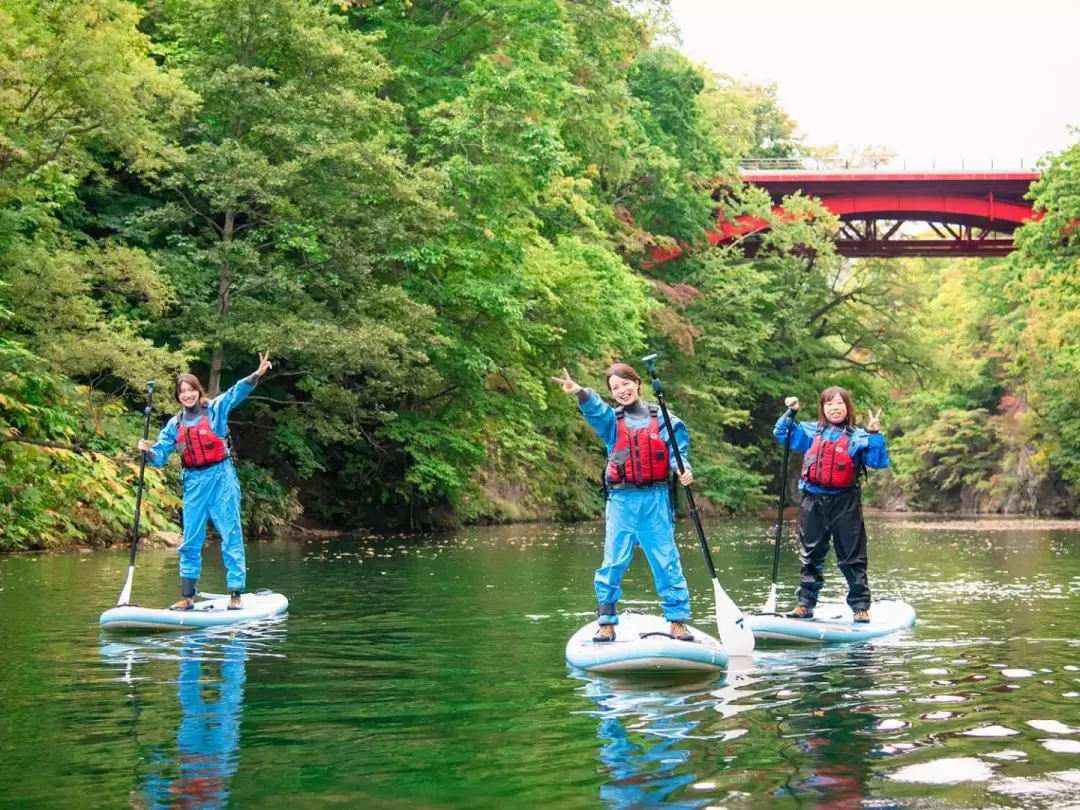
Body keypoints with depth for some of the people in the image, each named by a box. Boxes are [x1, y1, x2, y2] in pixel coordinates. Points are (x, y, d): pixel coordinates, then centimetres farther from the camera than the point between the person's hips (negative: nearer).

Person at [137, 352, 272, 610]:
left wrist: (257, 375, -33)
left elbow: (237, 392, -16)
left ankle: (235, 594, 0)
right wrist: (147, 451, -16)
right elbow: (159, 457, 7)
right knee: (190, 542, 7)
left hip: (221, 478, -4)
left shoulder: (215, 409, -2)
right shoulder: (174, 425, 9)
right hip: (193, 483, 4)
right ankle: (187, 597, 14)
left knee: (231, 535, -2)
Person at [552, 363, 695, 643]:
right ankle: (606, 622, 7)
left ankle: (677, 621, 9)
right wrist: (580, 392, -37)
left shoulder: (662, 420, 5)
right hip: (622, 500, 1)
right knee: (613, 562, 1)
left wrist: (684, 468, -18)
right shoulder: (611, 420, 5)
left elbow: (677, 451, 4)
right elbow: (594, 409, -15)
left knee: (667, 561, 2)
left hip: (656, 498, -1)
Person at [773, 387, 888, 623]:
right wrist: (790, 413, 0)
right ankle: (805, 605, 17)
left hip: (845, 504, -3)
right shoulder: (810, 432, 8)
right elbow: (781, 434, 16)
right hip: (813, 503, 3)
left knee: (852, 559, 2)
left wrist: (874, 434, -19)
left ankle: (861, 607, 8)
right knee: (810, 557, 11)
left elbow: (878, 462, -8)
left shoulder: (858, 437, -1)